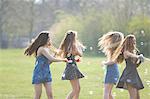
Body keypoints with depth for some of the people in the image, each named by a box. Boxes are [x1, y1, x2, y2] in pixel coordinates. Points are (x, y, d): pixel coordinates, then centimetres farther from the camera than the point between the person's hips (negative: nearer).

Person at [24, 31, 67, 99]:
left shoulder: (46, 49, 12)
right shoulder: (42, 49, -15)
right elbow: (52, 59, -21)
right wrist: (63, 60, -8)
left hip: (47, 74, 8)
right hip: (39, 74, -8)